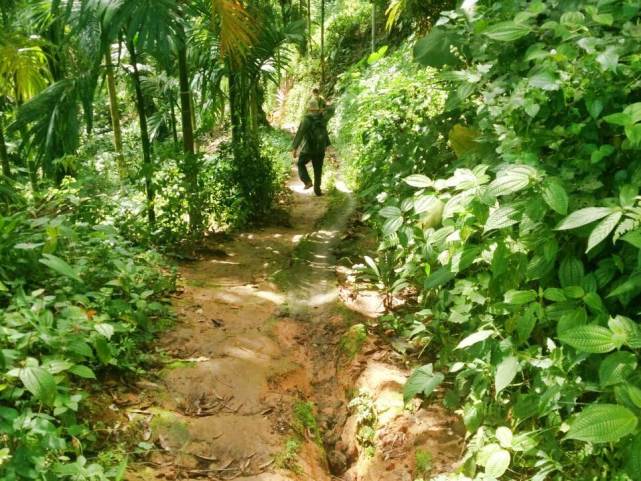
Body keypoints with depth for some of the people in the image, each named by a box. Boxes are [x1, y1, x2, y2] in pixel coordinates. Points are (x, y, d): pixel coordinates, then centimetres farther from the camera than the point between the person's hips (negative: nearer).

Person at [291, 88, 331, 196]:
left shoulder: (306, 119, -13)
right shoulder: (322, 119, 4)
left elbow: (300, 133, -18)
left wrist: (294, 148, -17)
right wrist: (326, 144, 28)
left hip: (308, 148, -4)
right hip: (320, 148, 4)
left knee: (301, 164, 17)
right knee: (318, 169, 12)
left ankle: (308, 181, -1)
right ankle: (317, 189, 13)